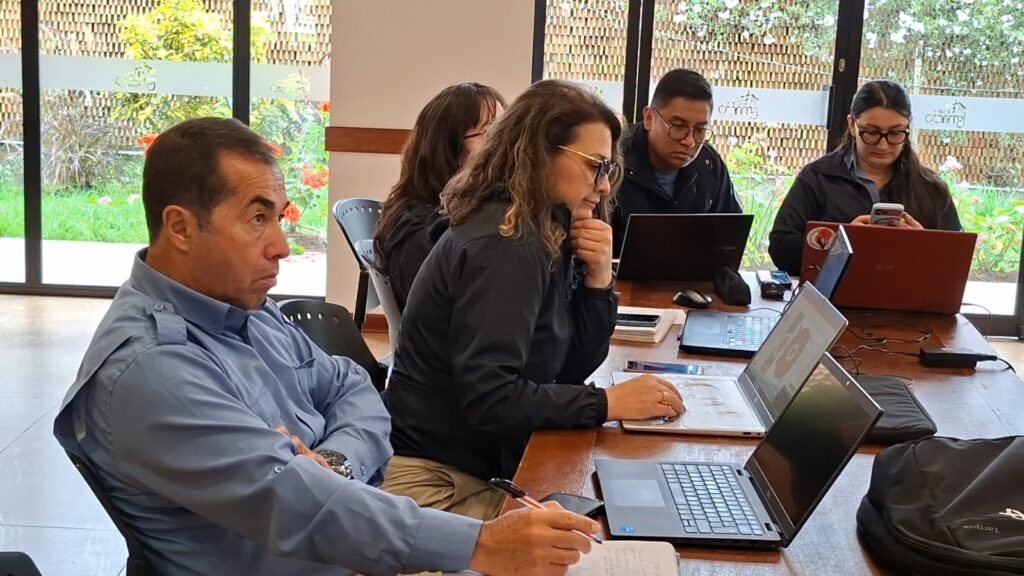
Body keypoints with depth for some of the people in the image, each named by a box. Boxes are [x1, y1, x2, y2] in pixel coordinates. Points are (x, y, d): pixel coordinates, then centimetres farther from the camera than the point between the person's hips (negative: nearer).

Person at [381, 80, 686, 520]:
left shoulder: (545, 236, 7)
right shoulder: (506, 244, -20)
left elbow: (569, 368, 9)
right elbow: (487, 398, -27)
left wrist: (598, 278, -4)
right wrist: (608, 403, -22)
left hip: (481, 465, 9)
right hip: (440, 483, -9)